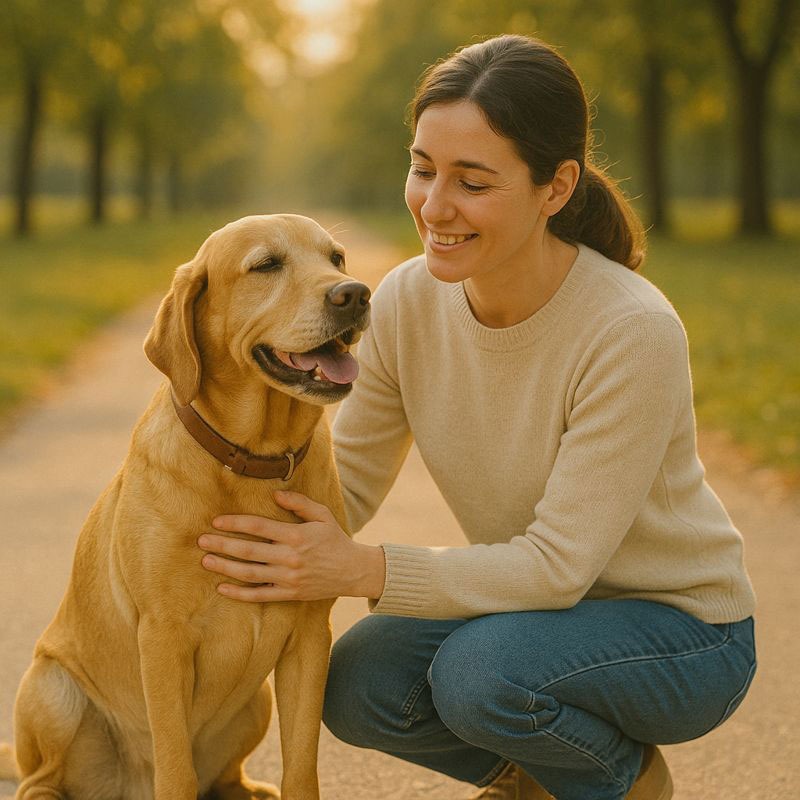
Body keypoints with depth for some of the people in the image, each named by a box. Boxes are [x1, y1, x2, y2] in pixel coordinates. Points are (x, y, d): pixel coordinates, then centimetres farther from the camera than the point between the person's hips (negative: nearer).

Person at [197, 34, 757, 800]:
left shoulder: (632, 332, -29)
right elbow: (347, 482, -4)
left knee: (479, 671, -31)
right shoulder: (408, 301, -11)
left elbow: (558, 562, -27)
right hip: (527, 607, 5)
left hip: (677, 627, -5)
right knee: (357, 687, -19)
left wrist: (359, 570, -32)